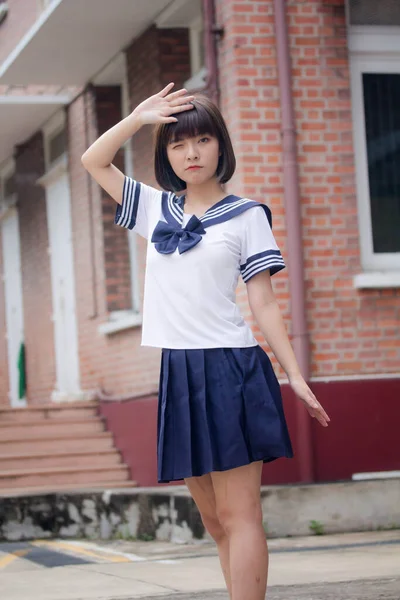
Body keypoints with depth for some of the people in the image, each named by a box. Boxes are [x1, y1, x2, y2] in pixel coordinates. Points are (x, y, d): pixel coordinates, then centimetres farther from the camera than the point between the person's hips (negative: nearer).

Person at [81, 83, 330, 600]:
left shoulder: (246, 215, 2)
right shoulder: (156, 209, 13)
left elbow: (263, 303, 1)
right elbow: (92, 161, 17)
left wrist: (295, 375, -5)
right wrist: (138, 117, 4)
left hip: (229, 369, -5)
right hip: (178, 374, 5)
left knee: (237, 515, -8)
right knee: (213, 520, 7)